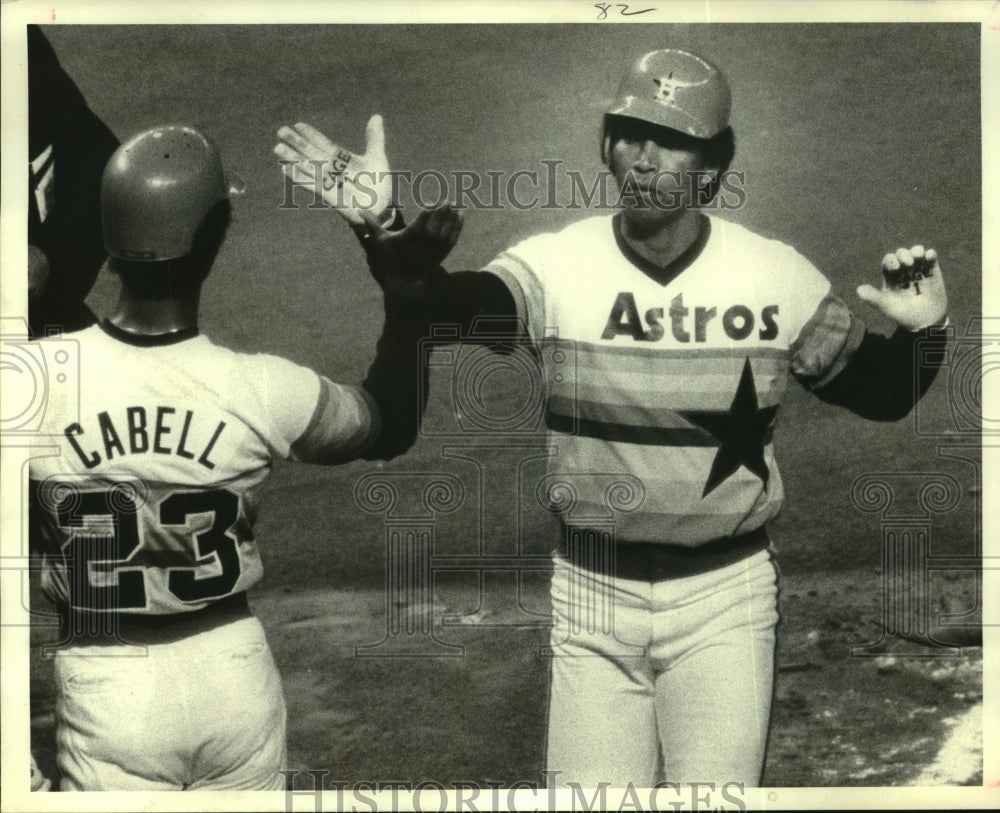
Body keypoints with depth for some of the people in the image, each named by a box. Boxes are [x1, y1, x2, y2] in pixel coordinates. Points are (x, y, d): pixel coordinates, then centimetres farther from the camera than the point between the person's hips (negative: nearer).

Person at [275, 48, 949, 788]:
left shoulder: (778, 277, -5)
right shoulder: (556, 263, -9)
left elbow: (879, 394, 5)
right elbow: (450, 310, -27)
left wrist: (923, 330, -15)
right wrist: (384, 223, -45)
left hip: (724, 594, 0)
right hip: (589, 590, 0)